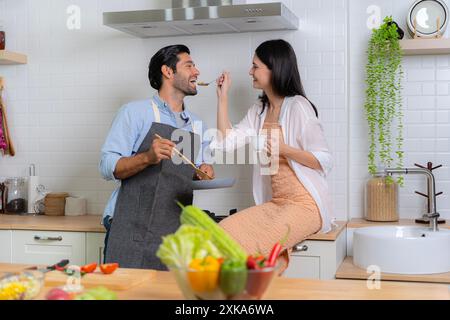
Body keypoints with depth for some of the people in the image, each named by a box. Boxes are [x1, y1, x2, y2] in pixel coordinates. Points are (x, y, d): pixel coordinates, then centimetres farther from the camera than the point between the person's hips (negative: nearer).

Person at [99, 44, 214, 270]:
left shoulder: (198, 126, 16)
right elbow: (107, 167, -7)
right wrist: (147, 158, -23)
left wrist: (203, 173, 1)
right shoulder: (135, 112, -1)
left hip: (174, 234, 5)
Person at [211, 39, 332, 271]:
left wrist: (283, 150, -25)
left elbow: (324, 161, -11)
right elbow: (228, 142, 4)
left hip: (305, 204, -7)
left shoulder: (298, 106, -10)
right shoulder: (258, 111, 14)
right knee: (224, 232, -12)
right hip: (275, 203, 7)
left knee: (246, 245, -22)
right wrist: (223, 96, 7)